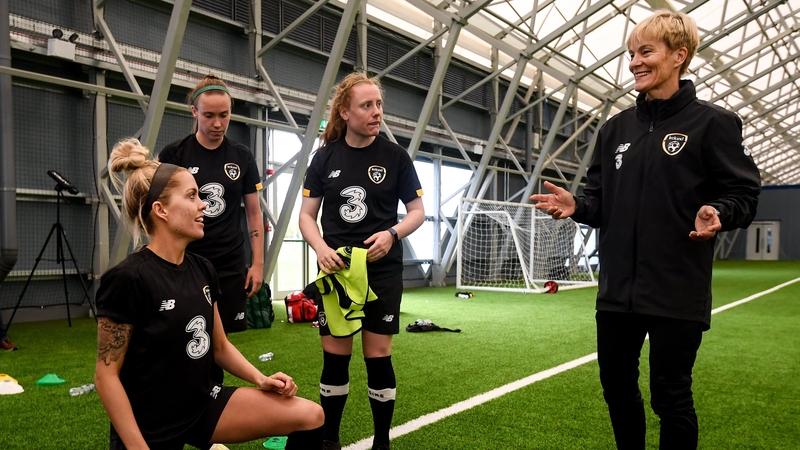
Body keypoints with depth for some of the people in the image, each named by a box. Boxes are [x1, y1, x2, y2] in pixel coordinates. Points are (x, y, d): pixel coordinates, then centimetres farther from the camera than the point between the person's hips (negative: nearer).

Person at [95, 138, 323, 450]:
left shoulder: (203, 270, 1)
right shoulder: (128, 279, -20)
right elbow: (106, 373, -16)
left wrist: (261, 380, -3)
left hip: (204, 404, 6)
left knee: (310, 416, -5)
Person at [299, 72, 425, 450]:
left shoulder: (395, 156, -2)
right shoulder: (326, 156, 1)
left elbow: (417, 211, 2)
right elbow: (306, 214, 4)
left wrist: (392, 233, -17)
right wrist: (321, 248, -15)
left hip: (382, 271, -1)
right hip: (336, 270, 1)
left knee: (378, 356, 4)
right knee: (335, 356, 8)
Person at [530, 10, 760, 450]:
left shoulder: (712, 122, -3)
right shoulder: (615, 129, 11)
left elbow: (743, 193, -5)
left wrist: (719, 213, -26)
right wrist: (576, 206, -8)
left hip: (677, 293, -5)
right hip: (618, 290, 5)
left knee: (670, 397, 6)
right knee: (617, 387, 16)